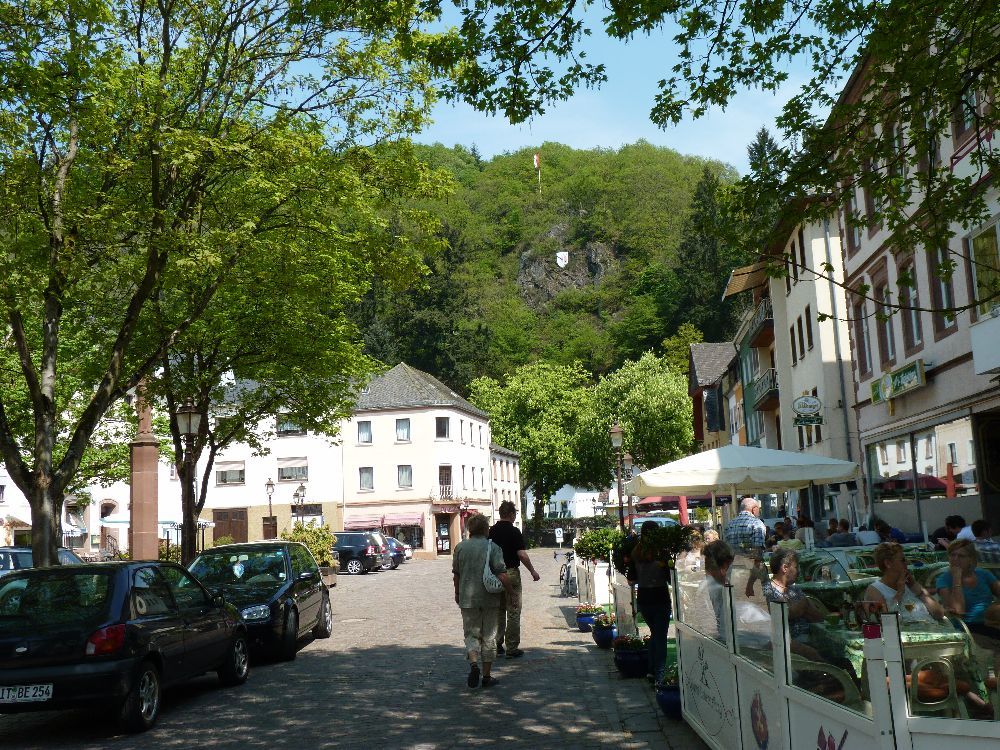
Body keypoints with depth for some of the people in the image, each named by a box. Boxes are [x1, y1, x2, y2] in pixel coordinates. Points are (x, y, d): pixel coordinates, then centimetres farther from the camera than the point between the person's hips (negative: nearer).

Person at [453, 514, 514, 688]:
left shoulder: (460, 547, 1)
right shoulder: (493, 548, -8)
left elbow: (456, 574, 8)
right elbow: (502, 575, -14)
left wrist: (457, 593, 22)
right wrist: (511, 593, -1)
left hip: (467, 598, 2)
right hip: (489, 599, -2)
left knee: (471, 634, 12)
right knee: (489, 637, 10)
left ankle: (474, 664, -14)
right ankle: (487, 676, 14)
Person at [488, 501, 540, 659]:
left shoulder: (492, 531, 4)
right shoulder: (514, 531, -12)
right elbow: (522, 554, -17)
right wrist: (533, 571, -5)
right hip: (511, 573, -6)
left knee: (498, 611, 14)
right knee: (513, 611, 2)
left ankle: (498, 646, 17)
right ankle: (512, 648, 4)